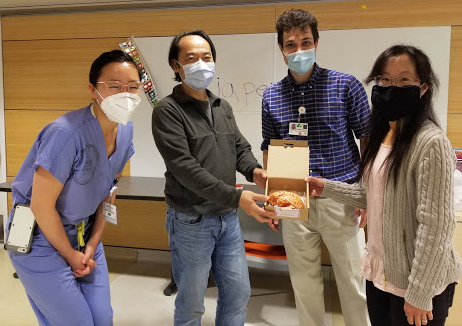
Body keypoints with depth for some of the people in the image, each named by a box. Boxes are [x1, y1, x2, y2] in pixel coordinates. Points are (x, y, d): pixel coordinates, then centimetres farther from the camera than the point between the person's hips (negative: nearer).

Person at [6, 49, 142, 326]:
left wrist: (93, 244, 2)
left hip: (84, 233, 6)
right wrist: (71, 255, -10)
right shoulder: (67, 134, -28)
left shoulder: (125, 131, -6)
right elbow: (42, 207, -22)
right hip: (40, 238, -6)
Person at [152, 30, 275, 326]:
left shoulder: (223, 107, 10)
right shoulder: (168, 110, -12)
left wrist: (254, 171, -12)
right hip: (191, 222, -6)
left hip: (229, 219, 6)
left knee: (238, 293, 16)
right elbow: (185, 168, -21)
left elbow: (240, 148, 12)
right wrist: (236, 196, -27)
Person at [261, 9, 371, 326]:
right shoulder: (271, 96, 4)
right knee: (304, 281, 14)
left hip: (341, 199, -2)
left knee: (354, 281, 9)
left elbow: (369, 140, -2)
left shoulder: (345, 85, -5)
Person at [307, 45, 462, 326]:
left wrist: (419, 293, -19)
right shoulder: (382, 136, 5)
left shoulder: (431, 143, -21)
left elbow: (435, 225, -21)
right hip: (380, 271, 8)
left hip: (418, 281, -7)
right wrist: (327, 187, 10)